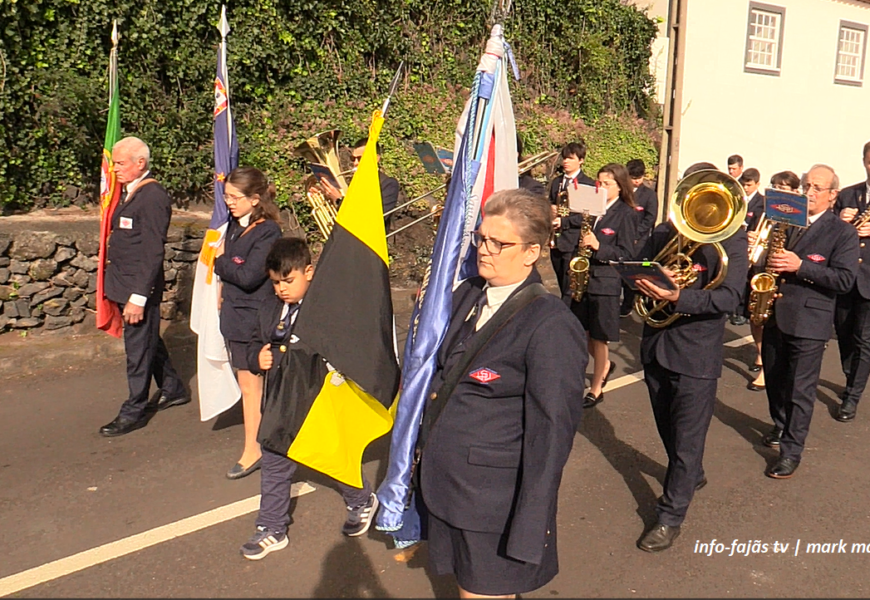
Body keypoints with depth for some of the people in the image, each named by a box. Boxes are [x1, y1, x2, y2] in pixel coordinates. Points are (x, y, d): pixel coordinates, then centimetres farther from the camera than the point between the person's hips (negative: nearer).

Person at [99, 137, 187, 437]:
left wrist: (138, 297, -22)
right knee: (148, 341, 20)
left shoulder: (153, 197, -18)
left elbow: (153, 253, -21)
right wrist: (115, 287, 15)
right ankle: (173, 389, 36)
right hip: (124, 284, 10)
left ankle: (134, 412, 15)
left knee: (138, 348, 2)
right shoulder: (130, 192, 11)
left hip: (140, 288, -10)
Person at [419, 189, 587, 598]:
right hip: (445, 484, 7)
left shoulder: (551, 326, -19)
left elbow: (552, 431, -18)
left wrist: (529, 530, -16)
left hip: (494, 500, -7)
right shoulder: (467, 295, 4)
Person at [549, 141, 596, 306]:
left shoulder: (588, 184, -5)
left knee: (569, 289, -6)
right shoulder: (556, 182, 15)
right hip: (556, 240, 6)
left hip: (574, 242, -6)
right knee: (562, 286, 13)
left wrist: (564, 221, -19)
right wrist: (551, 210, 0)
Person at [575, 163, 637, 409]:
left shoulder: (626, 214, -8)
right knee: (582, 332, 12)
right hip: (583, 277, 6)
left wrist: (598, 246, -24)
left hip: (606, 281, -6)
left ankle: (596, 389, 17)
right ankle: (605, 365, 39)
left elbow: (627, 255, -11)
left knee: (598, 337, 3)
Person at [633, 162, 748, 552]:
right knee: (667, 428, 21)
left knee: (686, 438, 1)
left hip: (697, 354, -6)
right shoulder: (664, 232, 7)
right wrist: (647, 283, -17)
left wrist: (679, 298, -33)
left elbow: (729, 297, -18)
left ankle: (670, 516, 14)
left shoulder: (732, 239, -8)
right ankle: (692, 476, 47)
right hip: (656, 344, 6)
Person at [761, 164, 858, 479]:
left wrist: (801, 266, -23)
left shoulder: (843, 232, -4)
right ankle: (781, 428, 38)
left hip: (808, 321, -5)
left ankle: (791, 451, 9)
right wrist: (764, 258, -6)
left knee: (800, 389, 1)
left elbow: (844, 279, -14)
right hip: (774, 314, 5)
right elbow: (771, 256, 18)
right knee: (774, 380, 17)